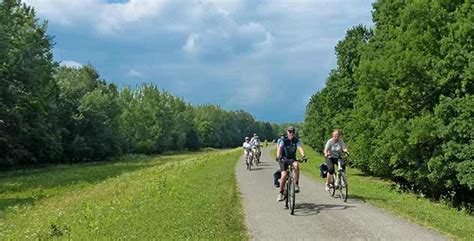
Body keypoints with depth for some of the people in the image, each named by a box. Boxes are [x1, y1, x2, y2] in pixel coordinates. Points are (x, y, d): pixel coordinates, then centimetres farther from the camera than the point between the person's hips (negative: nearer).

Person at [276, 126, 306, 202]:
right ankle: (281, 193, -1)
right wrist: (278, 157, -48)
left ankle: (296, 184, -21)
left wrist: (303, 156, -43)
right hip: (284, 159, -2)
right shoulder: (284, 141, -14)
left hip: (292, 158, 2)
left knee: (296, 165, -32)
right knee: (284, 175, -17)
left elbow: (300, 148, -24)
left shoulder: (296, 140, -8)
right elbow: (279, 148, -29)